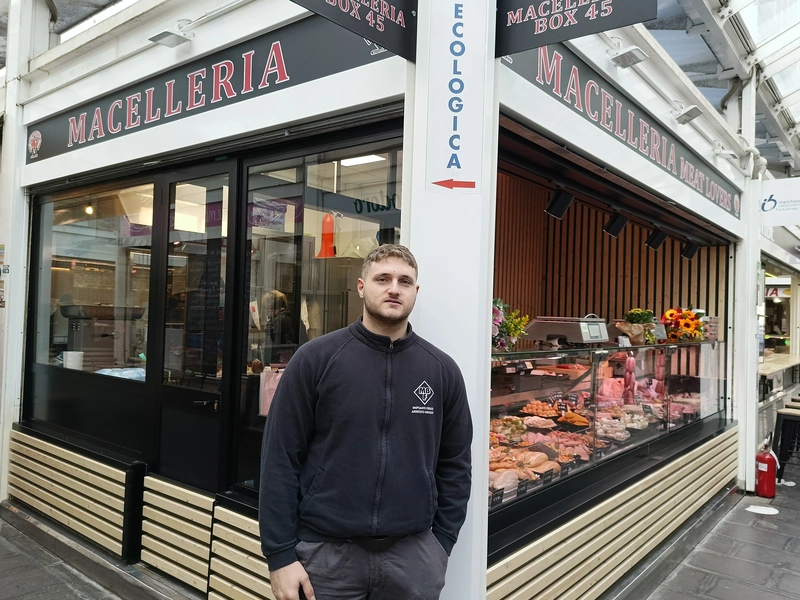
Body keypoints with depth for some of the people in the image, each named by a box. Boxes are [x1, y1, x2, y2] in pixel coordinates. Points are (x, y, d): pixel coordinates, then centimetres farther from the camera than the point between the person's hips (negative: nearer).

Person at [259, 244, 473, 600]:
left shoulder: (443, 370, 1)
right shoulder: (315, 359, -7)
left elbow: (455, 465, 6)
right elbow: (281, 458, -7)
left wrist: (441, 544, 3)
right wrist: (280, 555, -8)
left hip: (413, 554, 2)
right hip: (325, 551, -2)